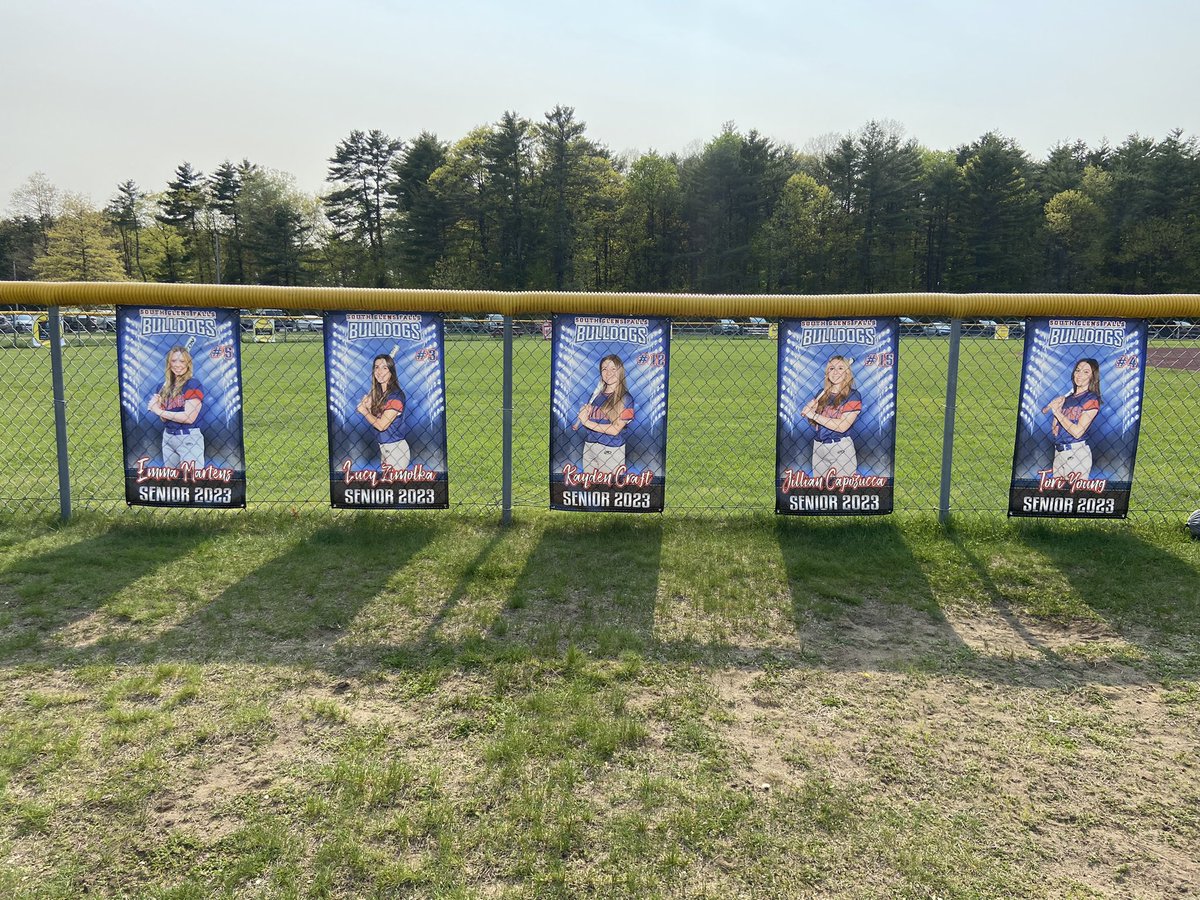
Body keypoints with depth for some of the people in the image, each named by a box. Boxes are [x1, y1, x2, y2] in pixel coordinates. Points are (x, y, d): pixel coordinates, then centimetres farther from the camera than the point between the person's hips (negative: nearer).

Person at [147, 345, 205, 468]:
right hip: (168, 437, 8)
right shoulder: (167, 385, 12)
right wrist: (156, 403, -6)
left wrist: (159, 411, -9)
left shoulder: (193, 385, -9)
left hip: (189, 440, -8)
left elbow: (189, 417, -18)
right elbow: (164, 418, 13)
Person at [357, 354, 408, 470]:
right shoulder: (378, 393, 9)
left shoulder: (396, 395, -17)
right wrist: (368, 405, -6)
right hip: (383, 447, 8)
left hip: (396, 448, -8)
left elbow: (381, 425, -18)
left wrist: (364, 411, -4)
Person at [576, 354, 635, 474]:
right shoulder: (596, 394, 10)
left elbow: (615, 429, -13)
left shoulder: (625, 398, -6)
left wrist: (587, 422, -11)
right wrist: (582, 413, -8)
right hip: (588, 447, 5)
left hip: (611, 450, -5)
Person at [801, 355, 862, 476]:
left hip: (841, 449, -5)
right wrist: (809, 411, -5)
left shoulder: (853, 395, -6)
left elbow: (842, 426, -17)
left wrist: (814, 415, -14)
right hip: (818, 447, 5)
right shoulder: (822, 394, 10)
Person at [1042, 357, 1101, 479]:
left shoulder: (1092, 399, -4)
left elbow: (1077, 432, -15)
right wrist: (1055, 407, 2)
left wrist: (1057, 412, -8)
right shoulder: (1067, 398, 15)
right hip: (1059, 452, 6)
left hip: (1077, 454, -6)